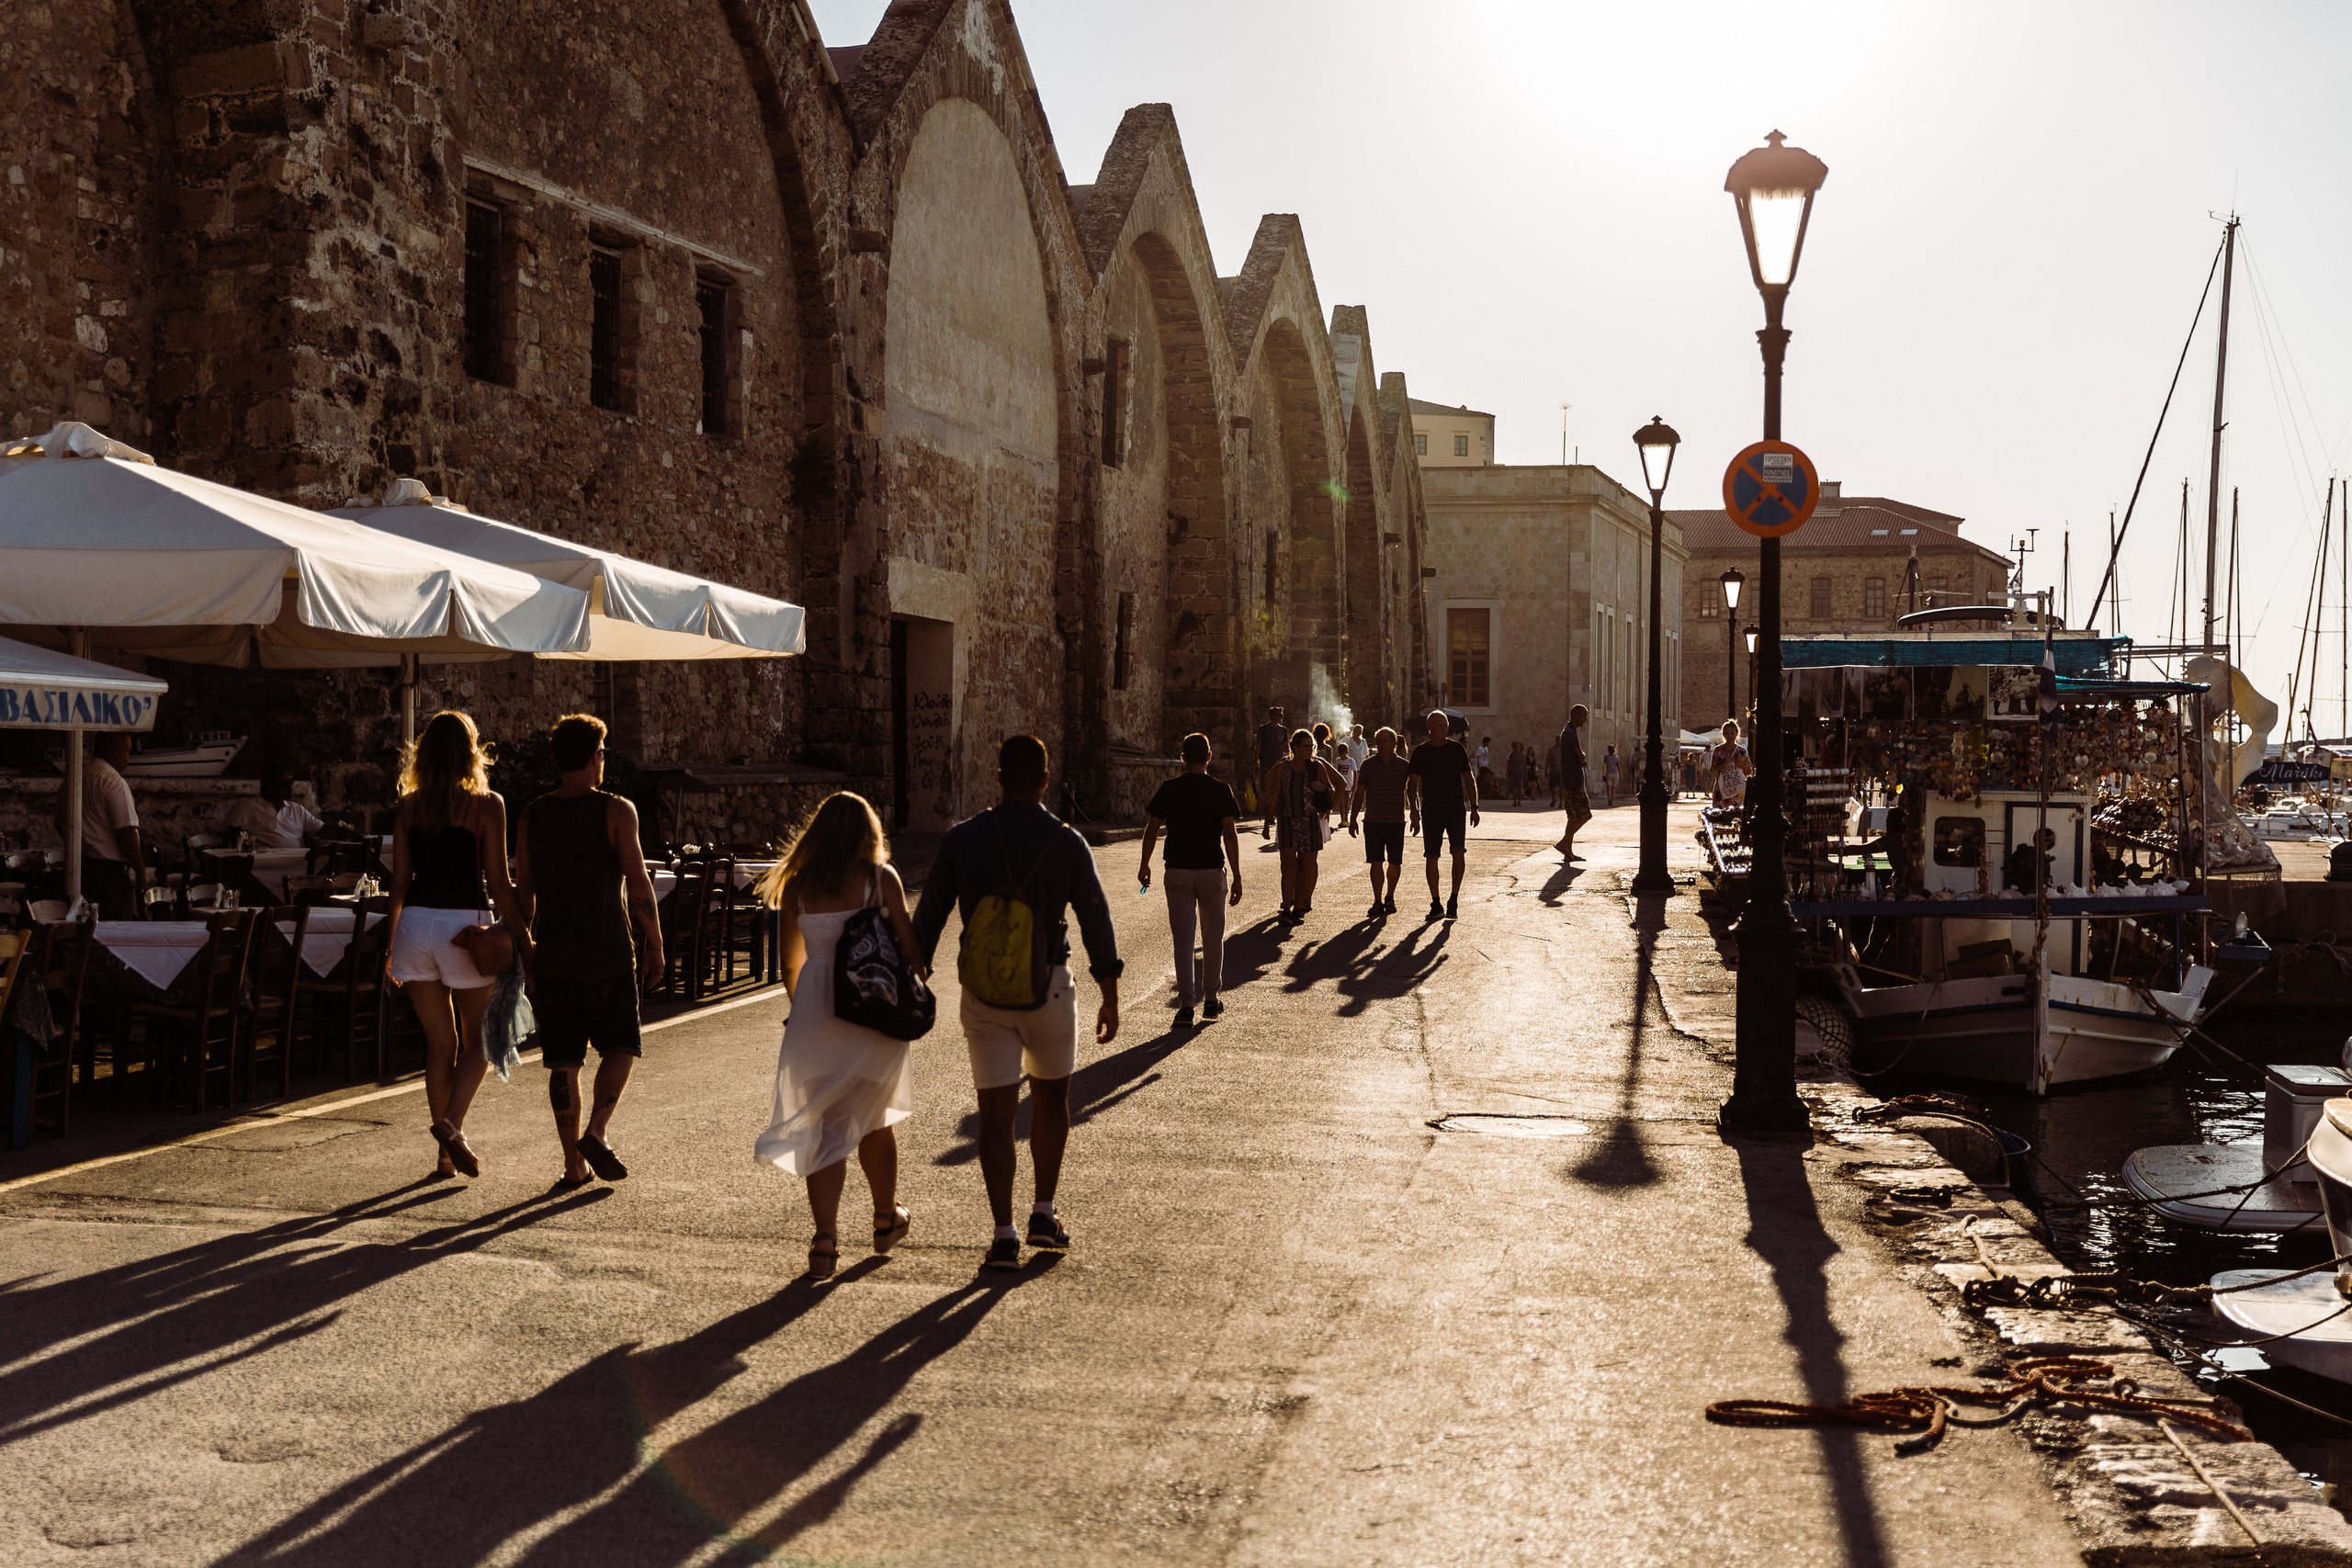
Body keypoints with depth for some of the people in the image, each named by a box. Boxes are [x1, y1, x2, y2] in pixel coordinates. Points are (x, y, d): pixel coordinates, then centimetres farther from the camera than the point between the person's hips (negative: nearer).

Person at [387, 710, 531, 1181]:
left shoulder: (408, 807, 6)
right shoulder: (486, 805, -6)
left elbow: (400, 882, 8)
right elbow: (499, 883, -9)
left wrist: (392, 947, 16)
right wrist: (523, 939, -3)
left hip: (416, 922, 4)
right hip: (465, 924, -4)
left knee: (439, 1042, 12)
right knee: (478, 1041, 13)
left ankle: (446, 1154, 13)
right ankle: (451, 1123, -9)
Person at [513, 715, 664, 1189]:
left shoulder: (532, 816, 6)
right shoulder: (616, 811, -7)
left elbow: (522, 892, 8)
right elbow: (638, 883, -11)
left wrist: (523, 946, 19)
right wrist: (654, 944, -5)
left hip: (552, 954, 4)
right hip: (607, 953, -4)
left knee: (563, 1060, 8)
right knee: (620, 1047, 11)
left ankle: (573, 1162, 10)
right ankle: (597, 1132, -9)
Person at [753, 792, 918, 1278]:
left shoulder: (797, 884, 4)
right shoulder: (881, 877, -3)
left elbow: (789, 961, 11)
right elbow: (908, 946, -6)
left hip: (815, 1016, 1)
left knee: (824, 1129, 5)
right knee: (874, 1120, 18)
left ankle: (825, 1238, -7)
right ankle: (887, 1218, 34)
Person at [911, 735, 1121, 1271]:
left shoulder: (962, 839, -2)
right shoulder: (1066, 842, -5)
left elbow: (928, 918, 0)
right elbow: (1096, 922, -3)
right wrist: (1110, 998, 5)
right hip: (1047, 986, 0)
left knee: (995, 1113, 4)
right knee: (1051, 1099, 20)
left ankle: (1004, 1235, -2)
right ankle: (1043, 1215, 20)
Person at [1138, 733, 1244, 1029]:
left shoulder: (1169, 789, 0)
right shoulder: (1221, 790, -3)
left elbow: (1151, 829, 2)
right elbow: (1229, 835, -8)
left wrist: (1145, 865, 16)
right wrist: (1237, 876, -5)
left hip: (1178, 871, 0)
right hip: (1212, 871, 0)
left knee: (1183, 940, 2)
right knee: (1213, 937, 14)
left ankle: (1186, 1006, -4)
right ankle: (1211, 1000, 21)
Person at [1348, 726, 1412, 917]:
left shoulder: (1404, 766, 3)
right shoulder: (1368, 765, 4)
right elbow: (1359, 793, 7)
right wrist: (1352, 819, 3)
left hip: (1396, 822, 0)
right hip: (1372, 821, 0)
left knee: (1395, 863, 5)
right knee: (1375, 862, -3)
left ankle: (1389, 897, 26)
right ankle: (1378, 902, 4)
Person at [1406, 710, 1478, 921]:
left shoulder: (1457, 748, 5)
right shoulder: (1421, 752, 3)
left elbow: (1469, 779, 10)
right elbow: (1412, 784, 4)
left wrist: (1474, 807, 5)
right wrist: (1414, 810, -8)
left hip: (1456, 810, 0)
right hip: (1430, 812, 0)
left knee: (1459, 852, -15)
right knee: (1431, 857, 2)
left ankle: (1453, 899, -1)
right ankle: (1436, 905, 12)